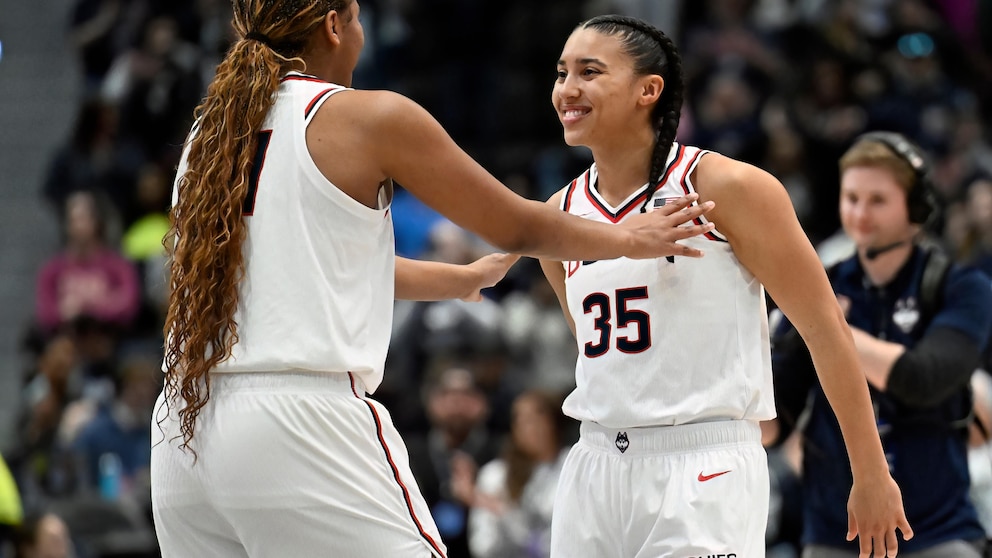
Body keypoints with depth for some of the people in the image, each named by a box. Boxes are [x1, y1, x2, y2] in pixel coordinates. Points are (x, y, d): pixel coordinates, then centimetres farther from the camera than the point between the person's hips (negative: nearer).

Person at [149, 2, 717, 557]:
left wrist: (464, 278, 48)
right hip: (301, 425, -7)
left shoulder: (208, 133, 19)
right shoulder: (368, 117, 0)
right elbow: (517, 227, 11)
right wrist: (633, 239, 29)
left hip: (182, 433, 7)